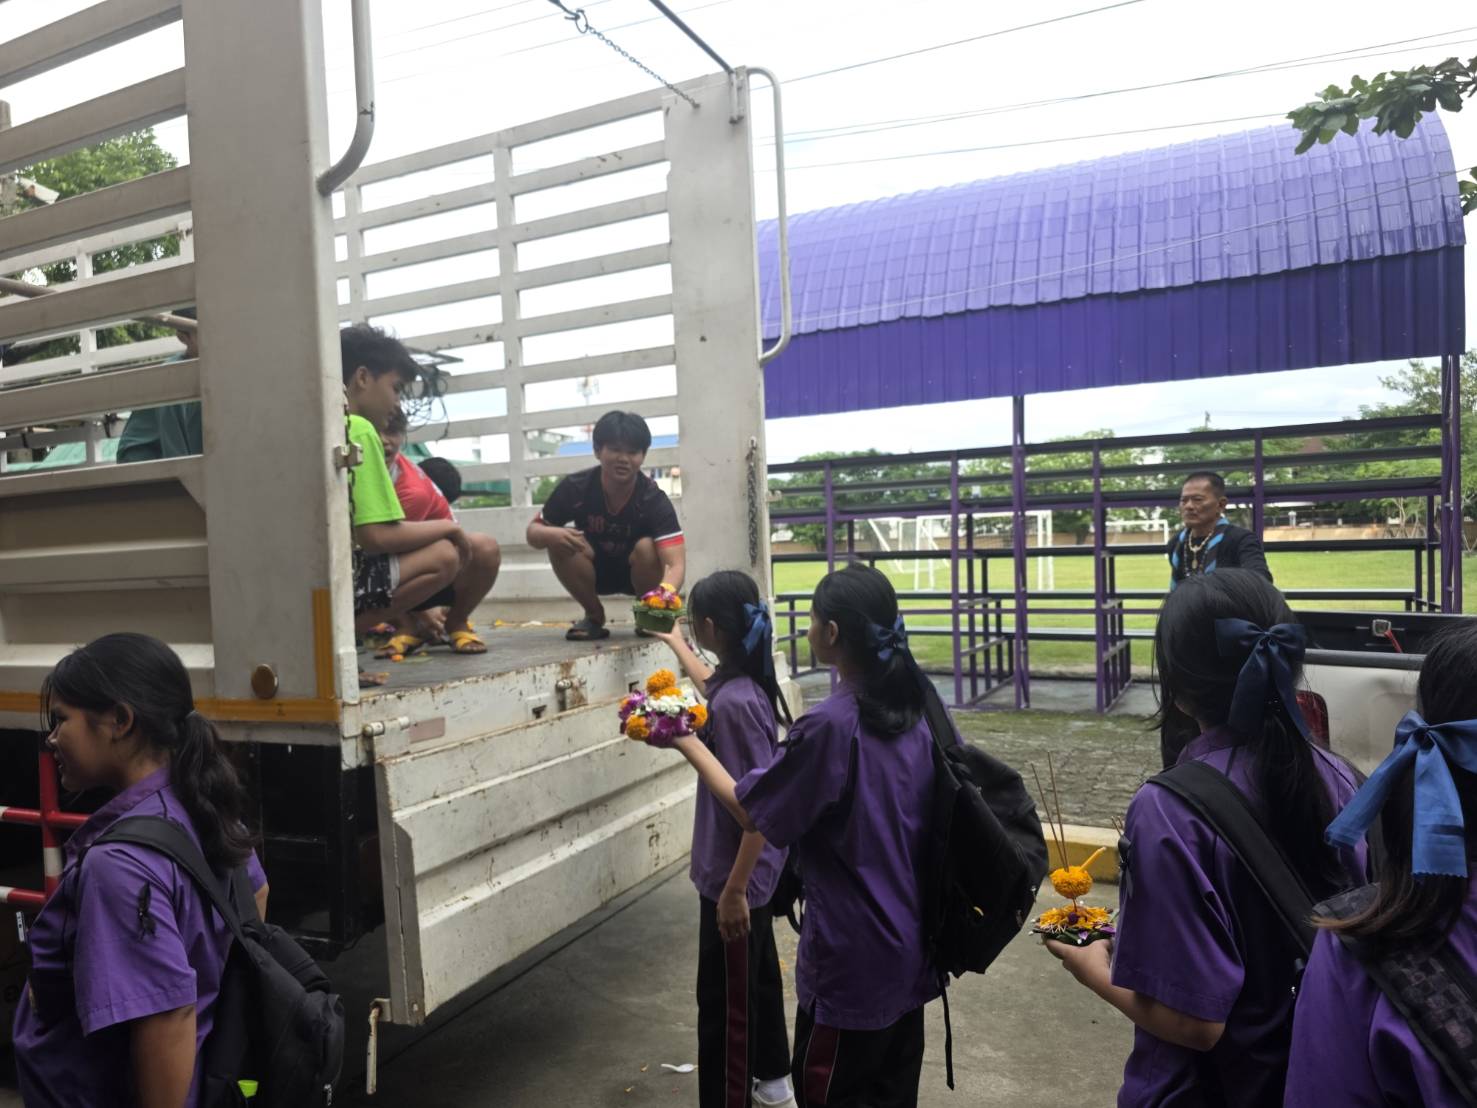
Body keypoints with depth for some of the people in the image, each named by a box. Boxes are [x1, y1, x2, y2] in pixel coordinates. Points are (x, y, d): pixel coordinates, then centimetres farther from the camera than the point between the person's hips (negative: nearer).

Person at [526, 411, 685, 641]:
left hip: (638, 574, -2)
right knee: (559, 542, -27)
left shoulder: (654, 500, -29)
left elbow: (676, 564, -38)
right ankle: (595, 617, -4)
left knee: (646, 547, -34)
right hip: (596, 572, 2)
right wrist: (550, 534, -37)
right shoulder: (575, 487, -22)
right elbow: (533, 532, -10)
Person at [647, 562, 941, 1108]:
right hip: (910, 946, 7)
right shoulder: (913, 710, -3)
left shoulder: (829, 724, -25)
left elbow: (750, 810, -13)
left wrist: (688, 742, -2)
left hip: (853, 959, -7)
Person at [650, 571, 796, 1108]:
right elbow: (708, 683, 26)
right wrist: (674, 644, 40)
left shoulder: (734, 704, -29)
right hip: (753, 871, 10)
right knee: (758, 975, 26)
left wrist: (732, 890, -23)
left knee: (724, 1000, 6)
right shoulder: (740, 683, -1)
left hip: (735, 876, -10)